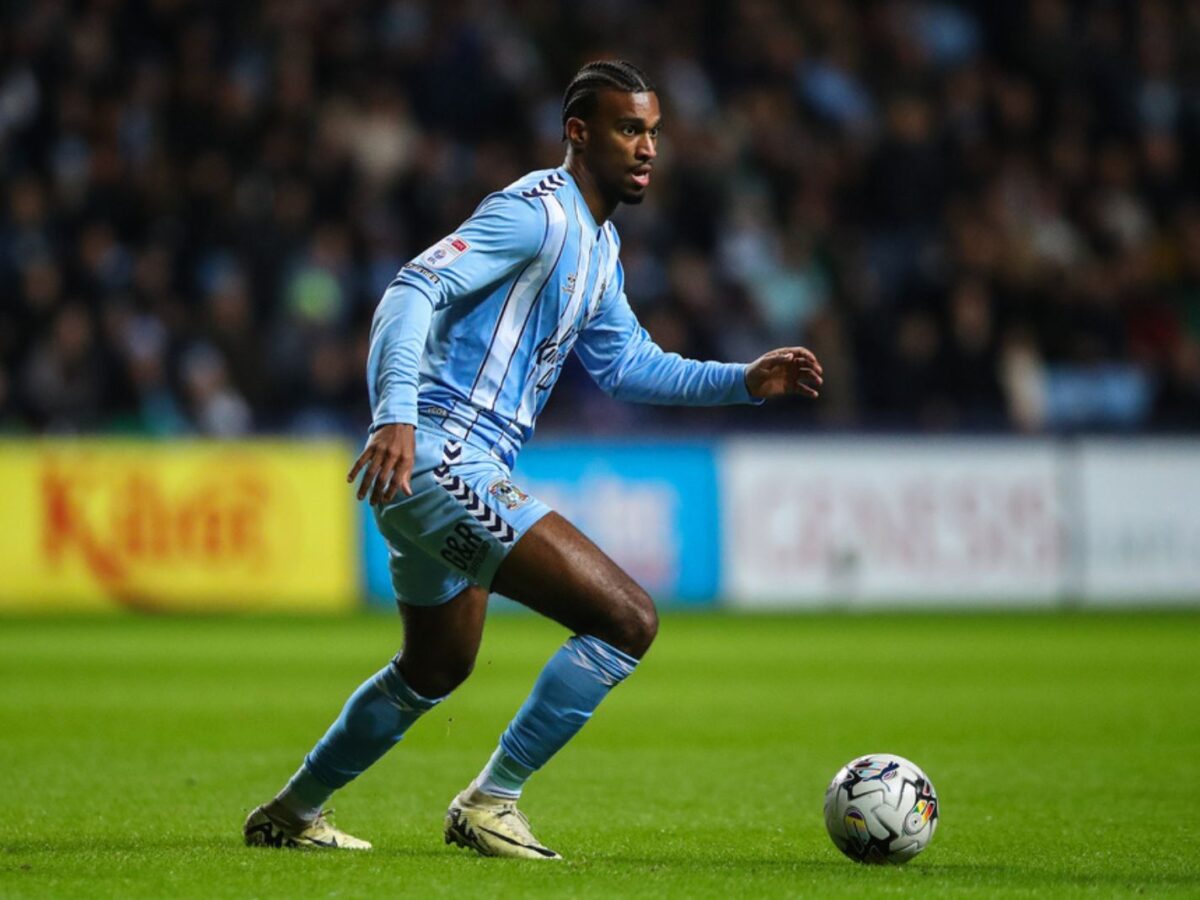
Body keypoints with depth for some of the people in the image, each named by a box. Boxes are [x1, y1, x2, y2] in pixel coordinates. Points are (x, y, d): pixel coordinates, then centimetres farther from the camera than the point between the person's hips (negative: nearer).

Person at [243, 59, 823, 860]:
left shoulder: (598, 242, 18)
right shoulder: (538, 214, -14)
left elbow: (624, 363, 26)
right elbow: (416, 287, -24)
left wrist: (743, 381, 14)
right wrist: (396, 413, -38)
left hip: (444, 471, 11)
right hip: (443, 458, -11)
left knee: (438, 668, 30)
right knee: (628, 619, -16)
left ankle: (291, 813, 44)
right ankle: (491, 804, -8)